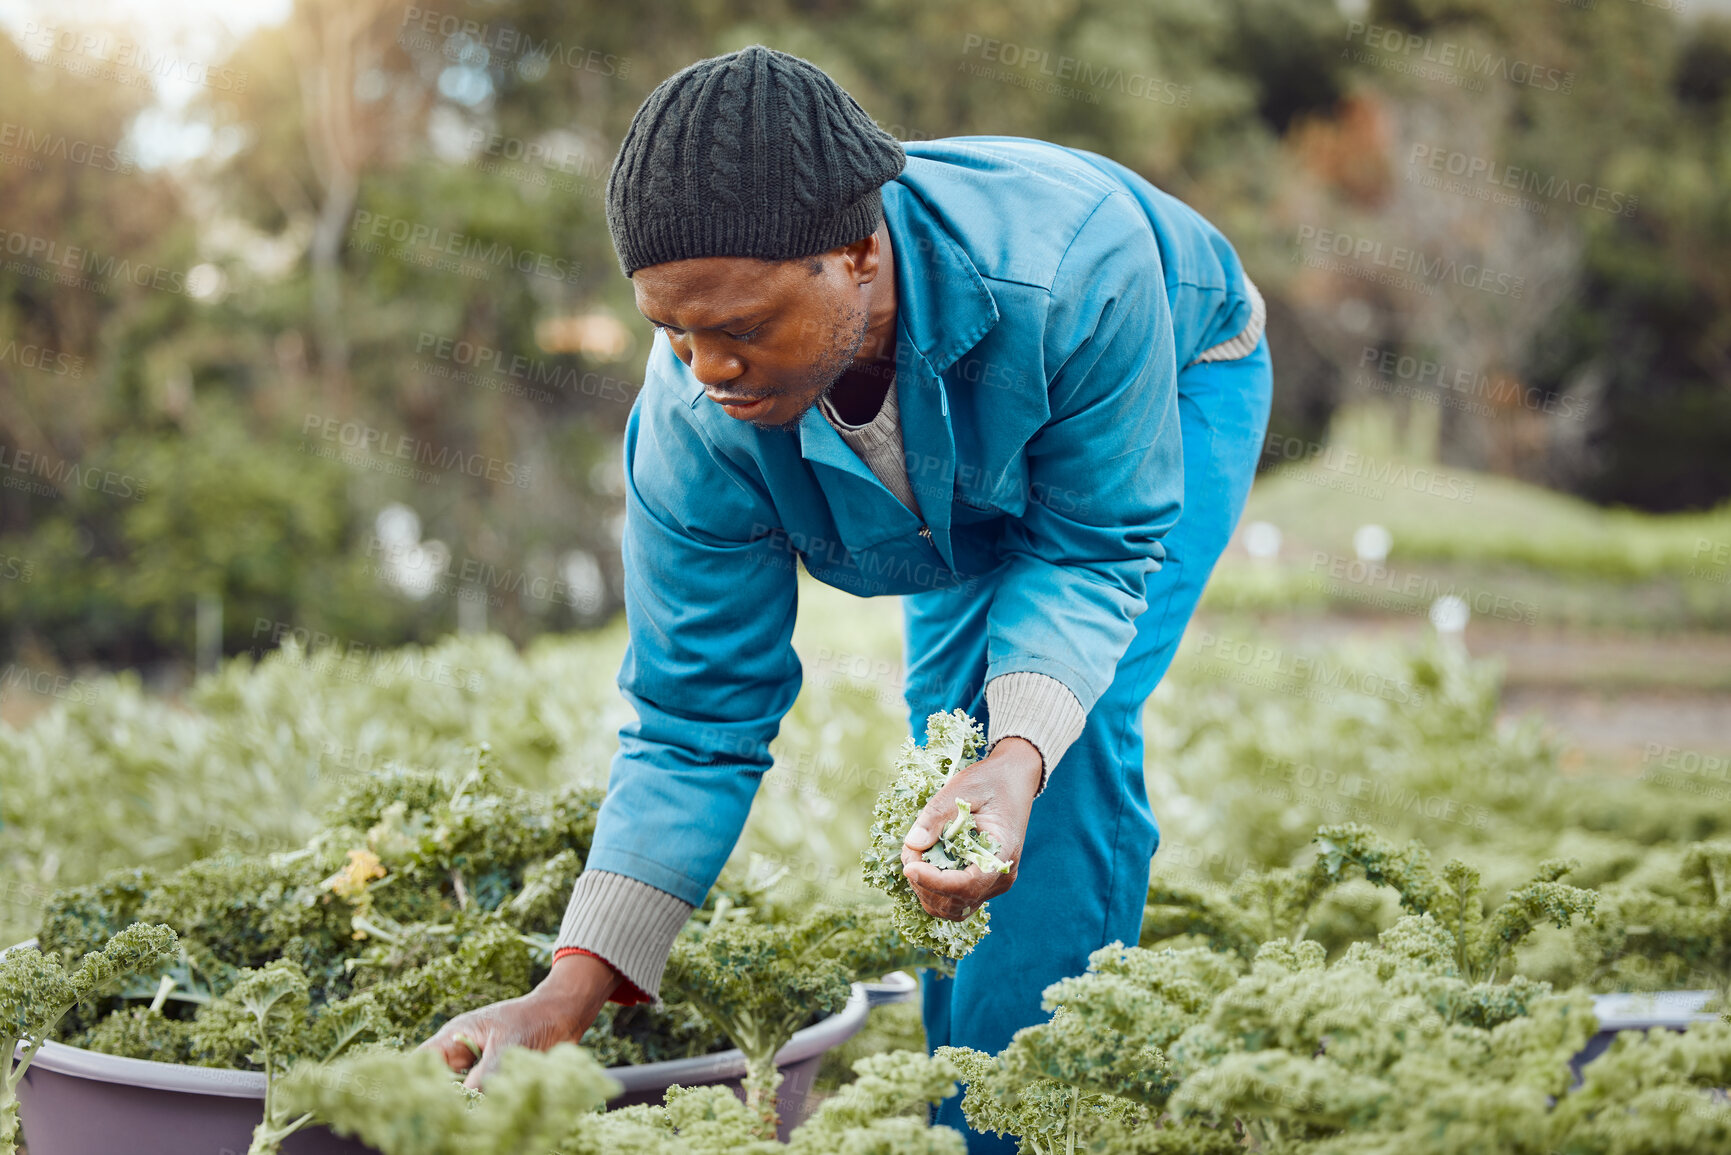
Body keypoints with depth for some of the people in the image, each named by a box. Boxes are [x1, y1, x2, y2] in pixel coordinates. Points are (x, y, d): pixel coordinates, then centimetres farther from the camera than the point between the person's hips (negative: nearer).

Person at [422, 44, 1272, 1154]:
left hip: (1176, 378, -3)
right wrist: (570, 994, -35)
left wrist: (1022, 755, -49)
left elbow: (1094, 544, -31)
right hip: (974, 478, 4)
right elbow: (696, 724, -26)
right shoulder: (695, 416, -33)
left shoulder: (1076, 260, -45)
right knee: (949, 739, -3)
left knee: (1070, 734, -21)